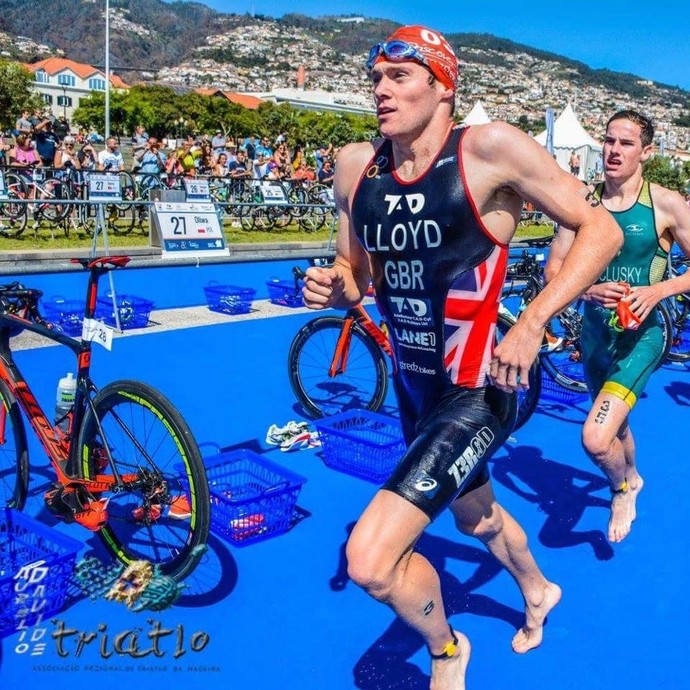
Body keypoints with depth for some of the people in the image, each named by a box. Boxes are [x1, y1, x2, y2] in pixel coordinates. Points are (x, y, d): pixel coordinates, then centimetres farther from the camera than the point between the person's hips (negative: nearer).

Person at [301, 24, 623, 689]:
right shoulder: (354, 166, -2)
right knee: (475, 515, 29)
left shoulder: (490, 149, -17)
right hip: (412, 386, 7)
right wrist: (334, 288, -13)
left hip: (477, 390, -6)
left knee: (370, 560, -16)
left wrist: (532, 323, -24)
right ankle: (538, 592, 63)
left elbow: (601, 229, -13)